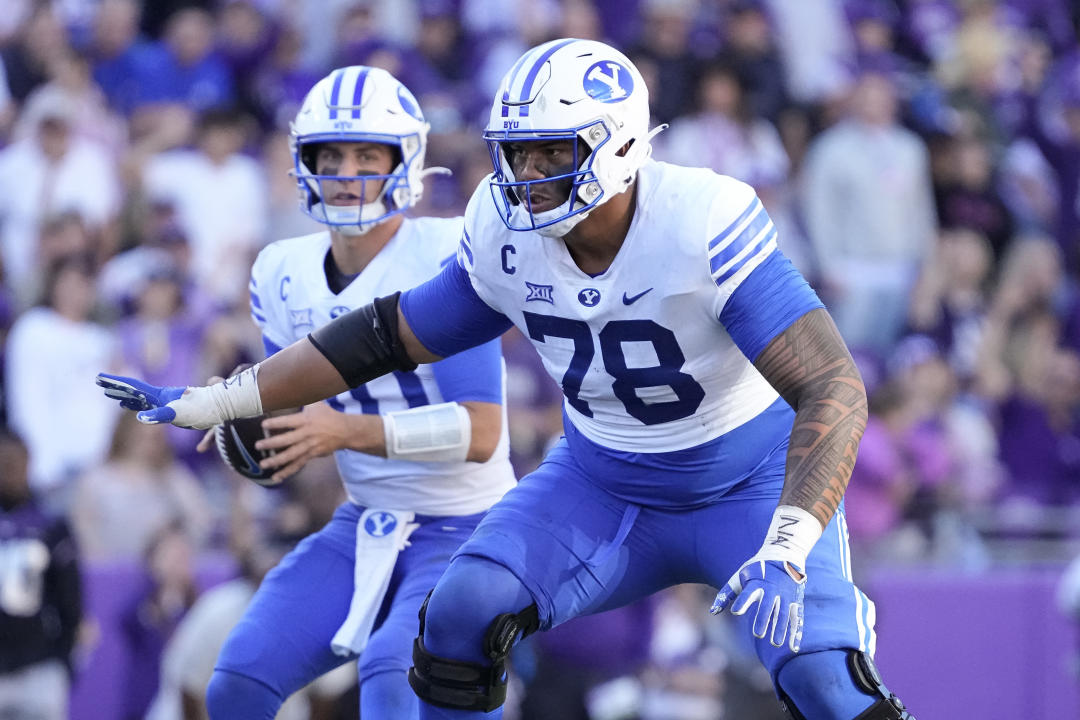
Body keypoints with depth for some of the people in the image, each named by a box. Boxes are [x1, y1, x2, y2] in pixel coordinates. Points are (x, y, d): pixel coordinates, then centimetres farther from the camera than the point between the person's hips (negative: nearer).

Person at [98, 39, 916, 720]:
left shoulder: (703, 225, -30)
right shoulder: (510, 240, -12)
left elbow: (834, 390, -34)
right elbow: (391, 336, 3)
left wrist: (786, 552, -47)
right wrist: (208, 405, 3)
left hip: (750, 485, -4)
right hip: (604, 484, 5)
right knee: (465, 611, -16)